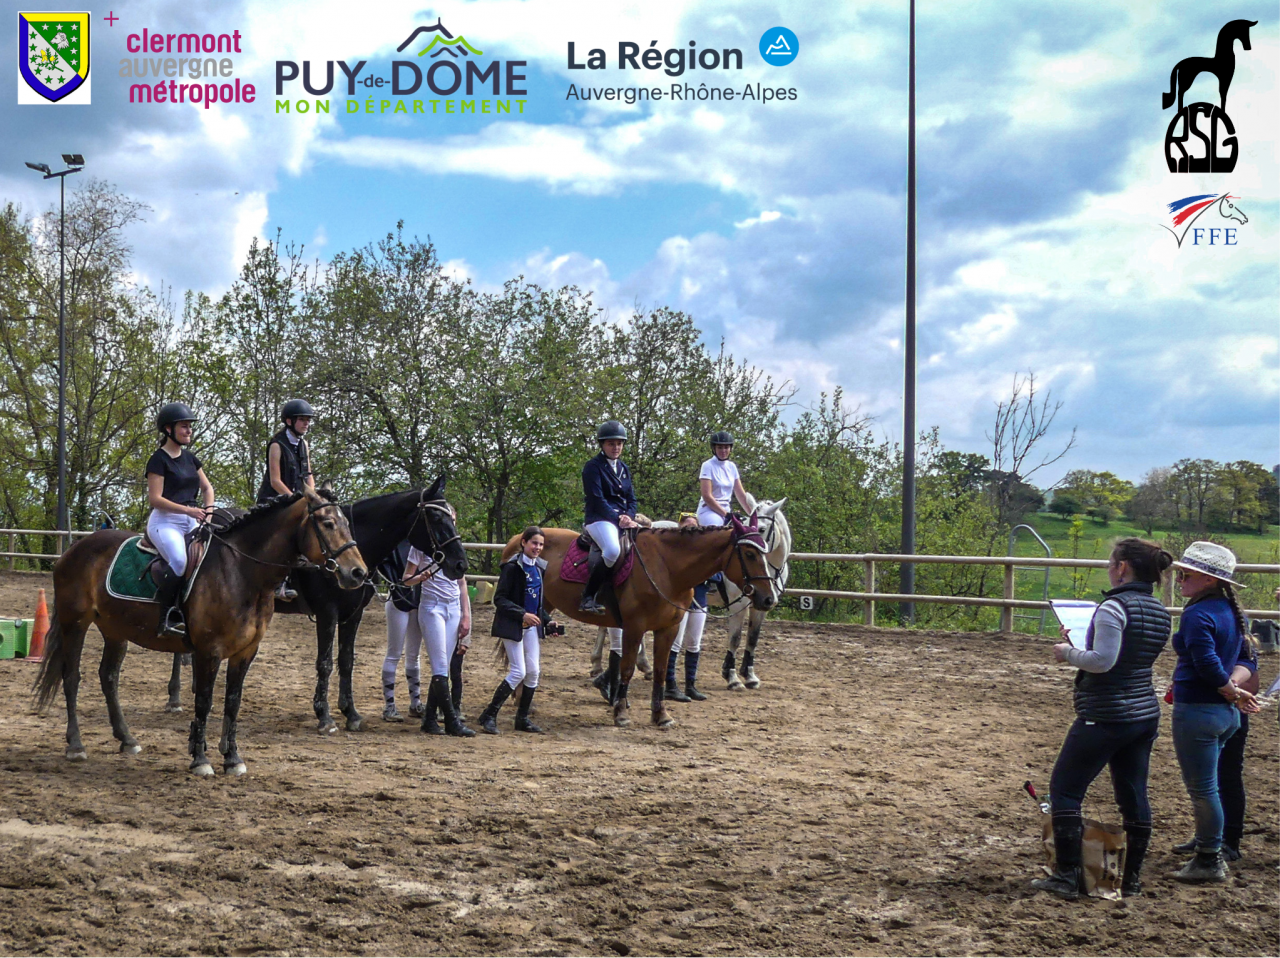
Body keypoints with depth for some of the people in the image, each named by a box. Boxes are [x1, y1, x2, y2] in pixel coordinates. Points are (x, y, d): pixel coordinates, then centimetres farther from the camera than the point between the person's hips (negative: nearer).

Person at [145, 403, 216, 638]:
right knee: (180, 561, -33)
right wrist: (188, 510, -20)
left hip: (191, 522, 8)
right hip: (165, 521, -8)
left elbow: (207, 487, 21)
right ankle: (166, 616, -22)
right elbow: (155, 499, -12)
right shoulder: (159, 459, -5)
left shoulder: (189, 458, 17)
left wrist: (208, 511, 2)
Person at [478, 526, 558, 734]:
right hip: (512, 626, -7)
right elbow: (499, 599, -15)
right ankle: (489, 716, -2)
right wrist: (522, 614, -24)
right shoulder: (512, 567, -12)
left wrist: (547, 621, 6)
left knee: (534, 672, 4)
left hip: (532, 626, 7)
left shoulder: (540, 567, 9)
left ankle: (522, 718, 16)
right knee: (519, 672, -10)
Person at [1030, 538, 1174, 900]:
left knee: (1064, 790, 1)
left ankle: (1067, 877, 0)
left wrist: (1068, 653, -7)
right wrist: (1081, 645, 18)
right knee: (1134, 796, 13)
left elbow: (1102, 660, -24)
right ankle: (1132, 880, 19)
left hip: (1106, 717, -8)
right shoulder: (1160, 612, 10)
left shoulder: (1114, 608, -18)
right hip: (1145, 714, 8)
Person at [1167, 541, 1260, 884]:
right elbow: (1244, 660, 17)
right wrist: (1234, 691, 6)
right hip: (1225, 713, 9)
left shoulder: (1198, 615, -19)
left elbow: (1208, 664, -24)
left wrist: (1233, 692, -11)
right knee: (1207, 786, 19)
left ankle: (1209, 862, 10)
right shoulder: (1232, 612, 10)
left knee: (1201, 788, 1)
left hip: (1198, 710, -9)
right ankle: (1211, 853, 27)